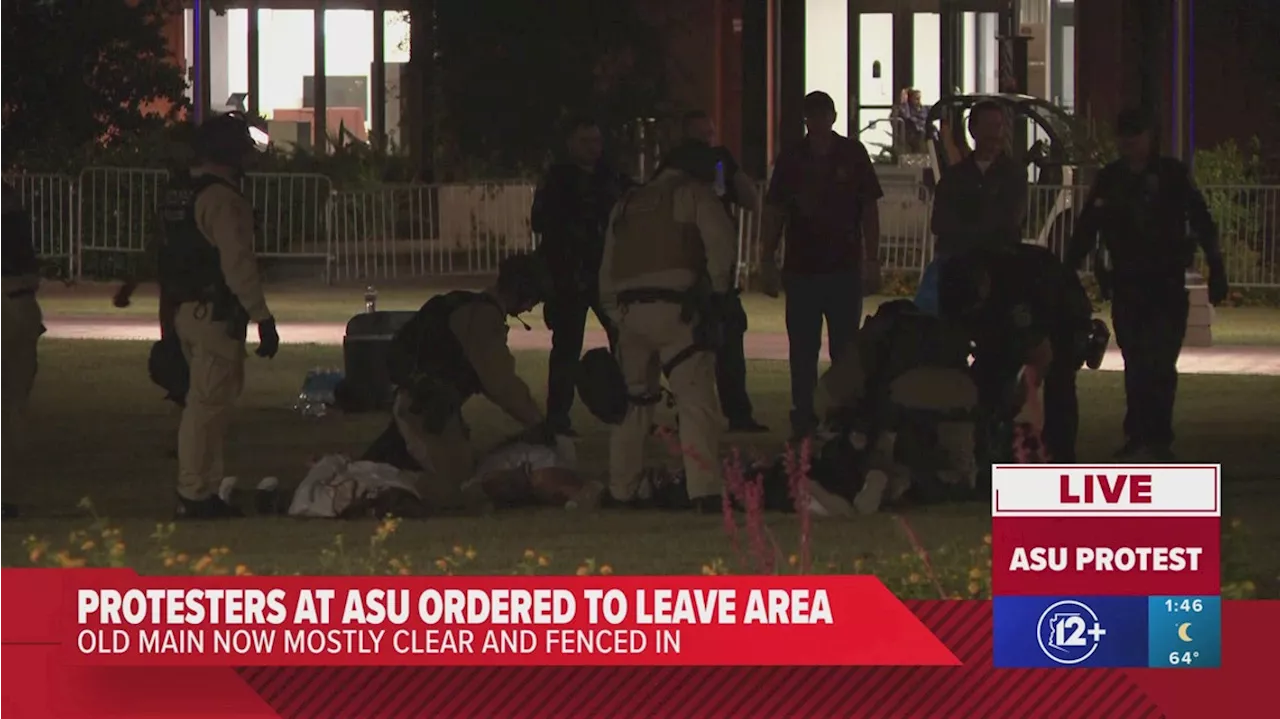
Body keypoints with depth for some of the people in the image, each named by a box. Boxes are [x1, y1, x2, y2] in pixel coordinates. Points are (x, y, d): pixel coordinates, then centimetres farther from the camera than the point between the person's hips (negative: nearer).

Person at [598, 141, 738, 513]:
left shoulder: (628, 204, 24)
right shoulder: (694, 193, 7)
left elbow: (607, 269, 22)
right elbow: (721, 239, -10)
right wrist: (719, 287, 0)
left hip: (629, 310, 6)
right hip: (675, 309, -6)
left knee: (634, 398, 19)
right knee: (696, 398, -10)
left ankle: (620, 491, 21)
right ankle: (705, 492, -22)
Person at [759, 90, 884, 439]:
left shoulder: (852, 155, 3)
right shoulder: (791, 158, 5)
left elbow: (869, 210, 5)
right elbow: (774, 212, 8)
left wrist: (872, 261, 0)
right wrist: (768, 261, 3)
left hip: (845, 268, -1)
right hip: (801, 267, 1)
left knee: (846, 349, 1)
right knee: (802, 351, 4)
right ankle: (804, 420, 11)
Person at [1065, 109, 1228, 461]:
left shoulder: (1173, 175, 0)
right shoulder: (1109, 179, 8)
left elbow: (1203, 225, 0)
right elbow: (1086, 230, 9)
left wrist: (1216, 271, -6)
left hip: (1167, 286, -3)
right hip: (1126, 284, 3)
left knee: (1161, 363, -9)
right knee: (1135, 363, 5)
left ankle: (1158, 437, -6)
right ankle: (1139, 433, 13)